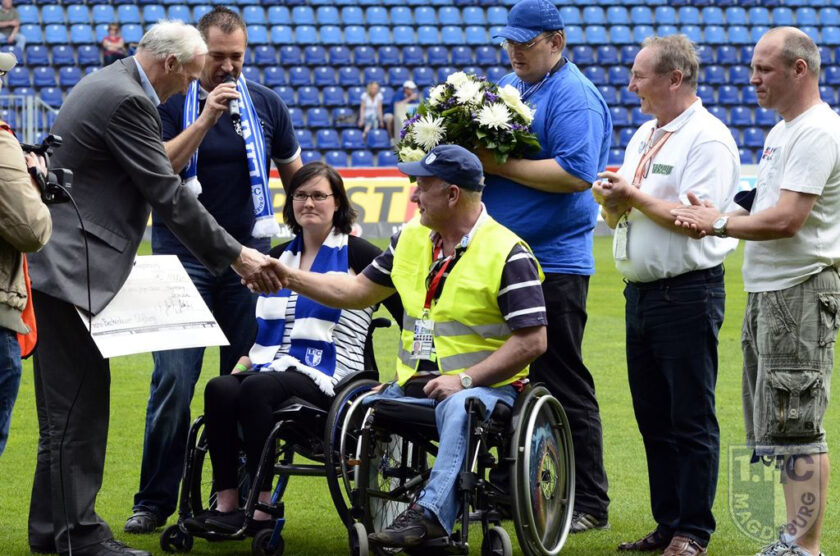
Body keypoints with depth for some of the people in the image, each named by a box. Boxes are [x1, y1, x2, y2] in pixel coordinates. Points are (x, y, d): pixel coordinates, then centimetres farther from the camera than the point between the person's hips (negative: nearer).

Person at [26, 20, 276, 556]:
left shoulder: (106, 84, 15)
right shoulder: (128, 101, -17)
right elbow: (168, 193, -17)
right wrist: (235, 255, -11)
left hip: (61, 263, 11)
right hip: (71, 268, -11)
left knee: (71, 401, 14)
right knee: (80, 398, -6)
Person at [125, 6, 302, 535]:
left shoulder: (266, 104, 8)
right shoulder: (171, 103, 1)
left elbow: (295, 172, 19)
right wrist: (206, 119, -19)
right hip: (183, 254, -2)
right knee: (173, 379, -9)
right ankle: (155, 500, -2)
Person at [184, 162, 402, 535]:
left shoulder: (356, 255, 4)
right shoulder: (278, 258, 21)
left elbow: (407, 315, 1)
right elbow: (262, 329, 28)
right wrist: (244, 362, 10)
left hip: (325, 377, -6)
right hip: (271, 367, 6)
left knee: (256, 389, -34)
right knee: (219, 389, -26)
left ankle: (262, 508, -33)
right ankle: (226, 503, -28)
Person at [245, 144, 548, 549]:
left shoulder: (507, 254, -9)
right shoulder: (411, 238, 12)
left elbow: (532, 340, -13)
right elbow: (358, 291, 20)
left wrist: (465, 379, -19)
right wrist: (289, 278, 10)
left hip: (485, 384, -7)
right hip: (413, 381, 7)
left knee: (460, 410, -39)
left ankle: (429, 515, -52)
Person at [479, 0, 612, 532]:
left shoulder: (575, 97, -11)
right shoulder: (508, 87, 16)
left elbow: (576, 173, -23)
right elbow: (485, 143, 24)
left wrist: (499, 165, -20)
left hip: (553, 263, -9)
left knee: (564, 388, -4)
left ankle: (590, 504, 2)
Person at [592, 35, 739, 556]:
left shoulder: (708, 138, -11)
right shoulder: (644, 136, 16)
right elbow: (622, 213, 19)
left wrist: (633, 196, -13)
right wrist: (613, 202, -3)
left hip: (688, 293, -9)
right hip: (641, 292, 9)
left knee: (692, 421, -3)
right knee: (654, 419, 13)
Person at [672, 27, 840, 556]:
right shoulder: (782, 131, 18)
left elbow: (787, 219, -23)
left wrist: (721, 224, -11)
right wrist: (720, 218, 7)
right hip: (766, 293, 11)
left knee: (797, 425, -11)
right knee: (776, 427, 13)